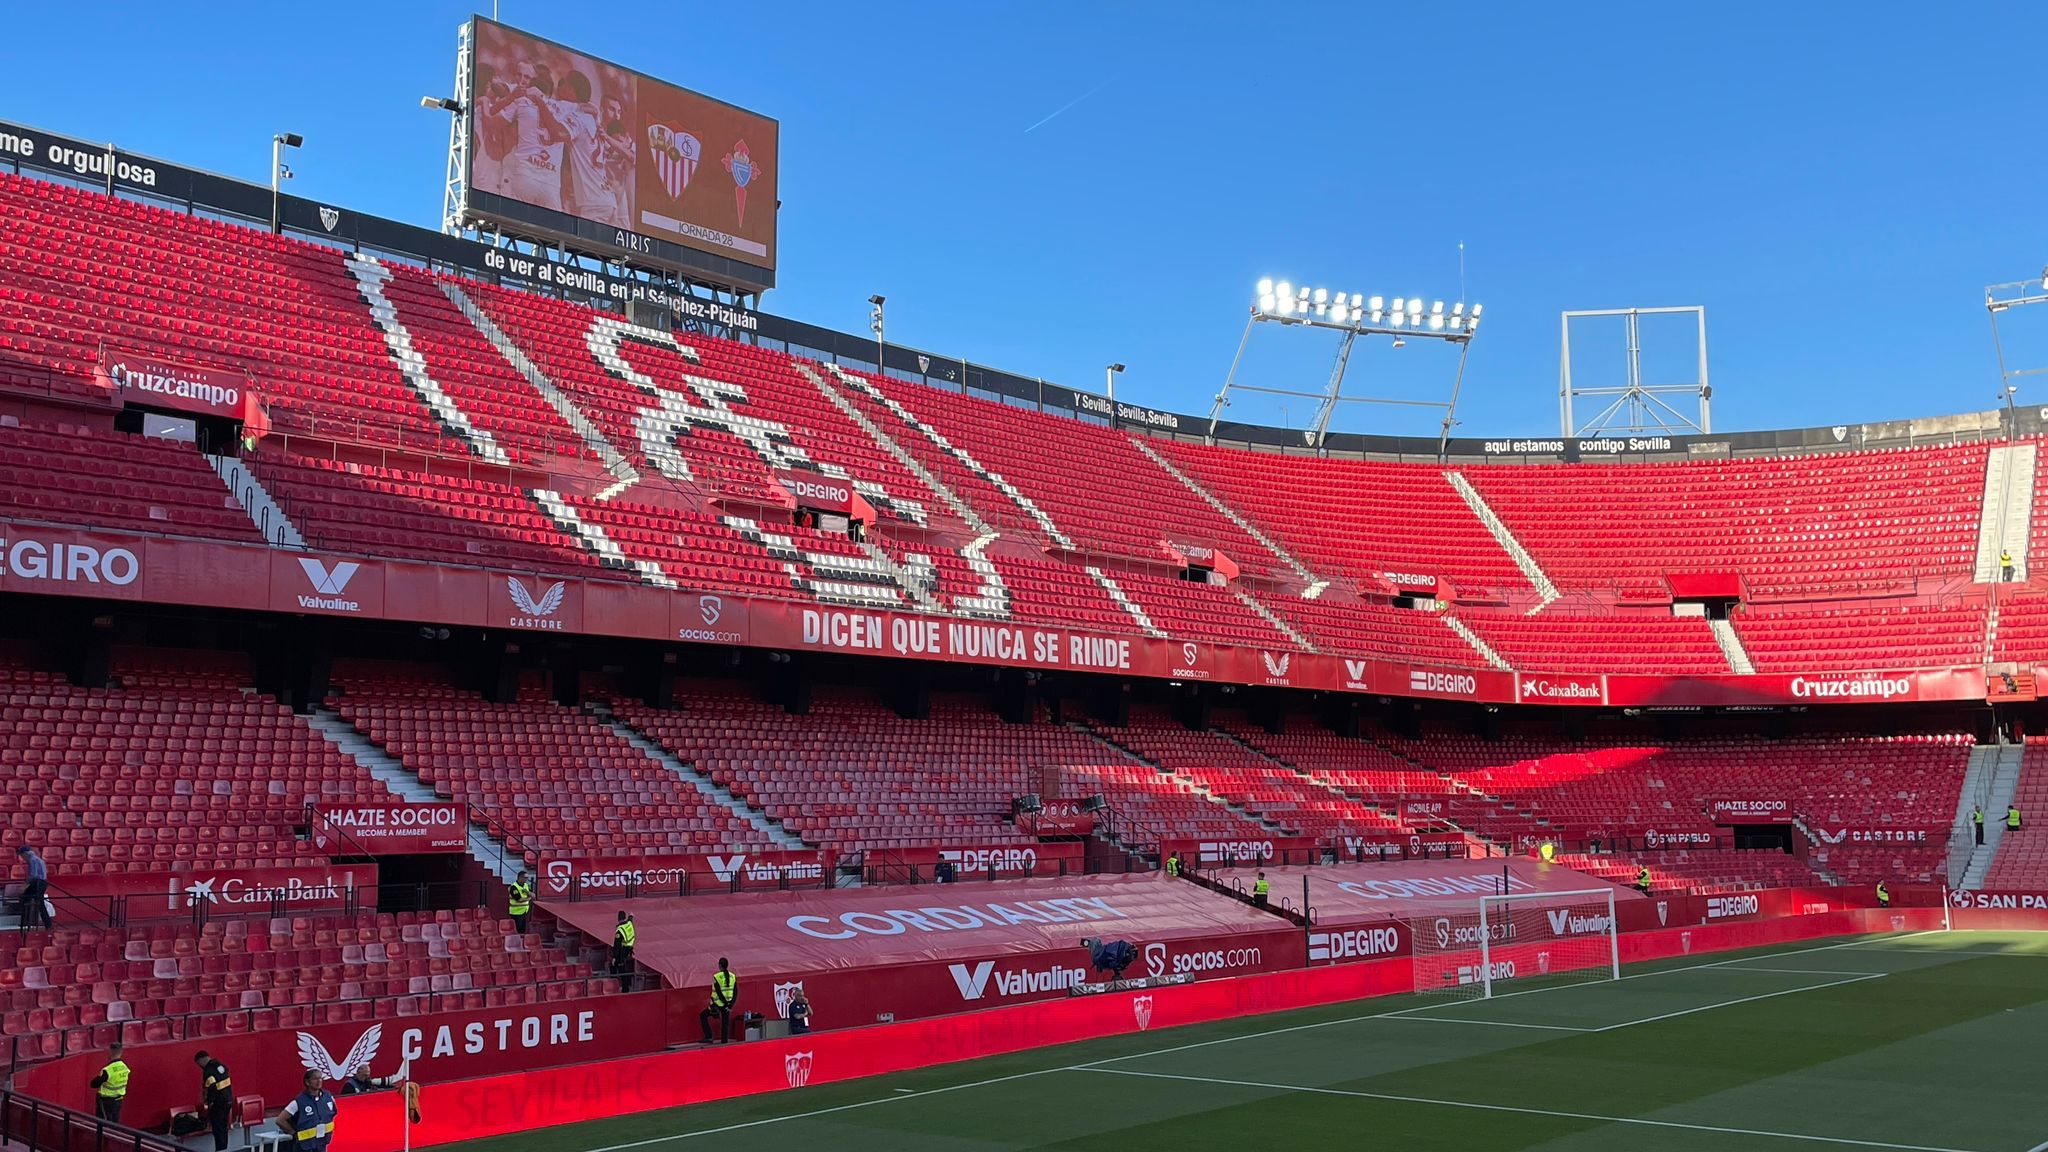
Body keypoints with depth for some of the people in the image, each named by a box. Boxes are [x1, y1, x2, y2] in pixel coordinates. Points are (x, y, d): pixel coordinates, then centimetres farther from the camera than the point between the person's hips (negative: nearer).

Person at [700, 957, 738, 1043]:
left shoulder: (716, 977, -14)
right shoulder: (733, 976, 1)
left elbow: (719, 992, -18)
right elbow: (735, 992, 0)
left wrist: (726, 1003, -12)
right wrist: (730, 1005, 1)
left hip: (717, 1004, -4)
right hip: (727, 1005, 4)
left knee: (703, 1016, 14)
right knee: (725, 1024, 14)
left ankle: (708, 1037, 6)